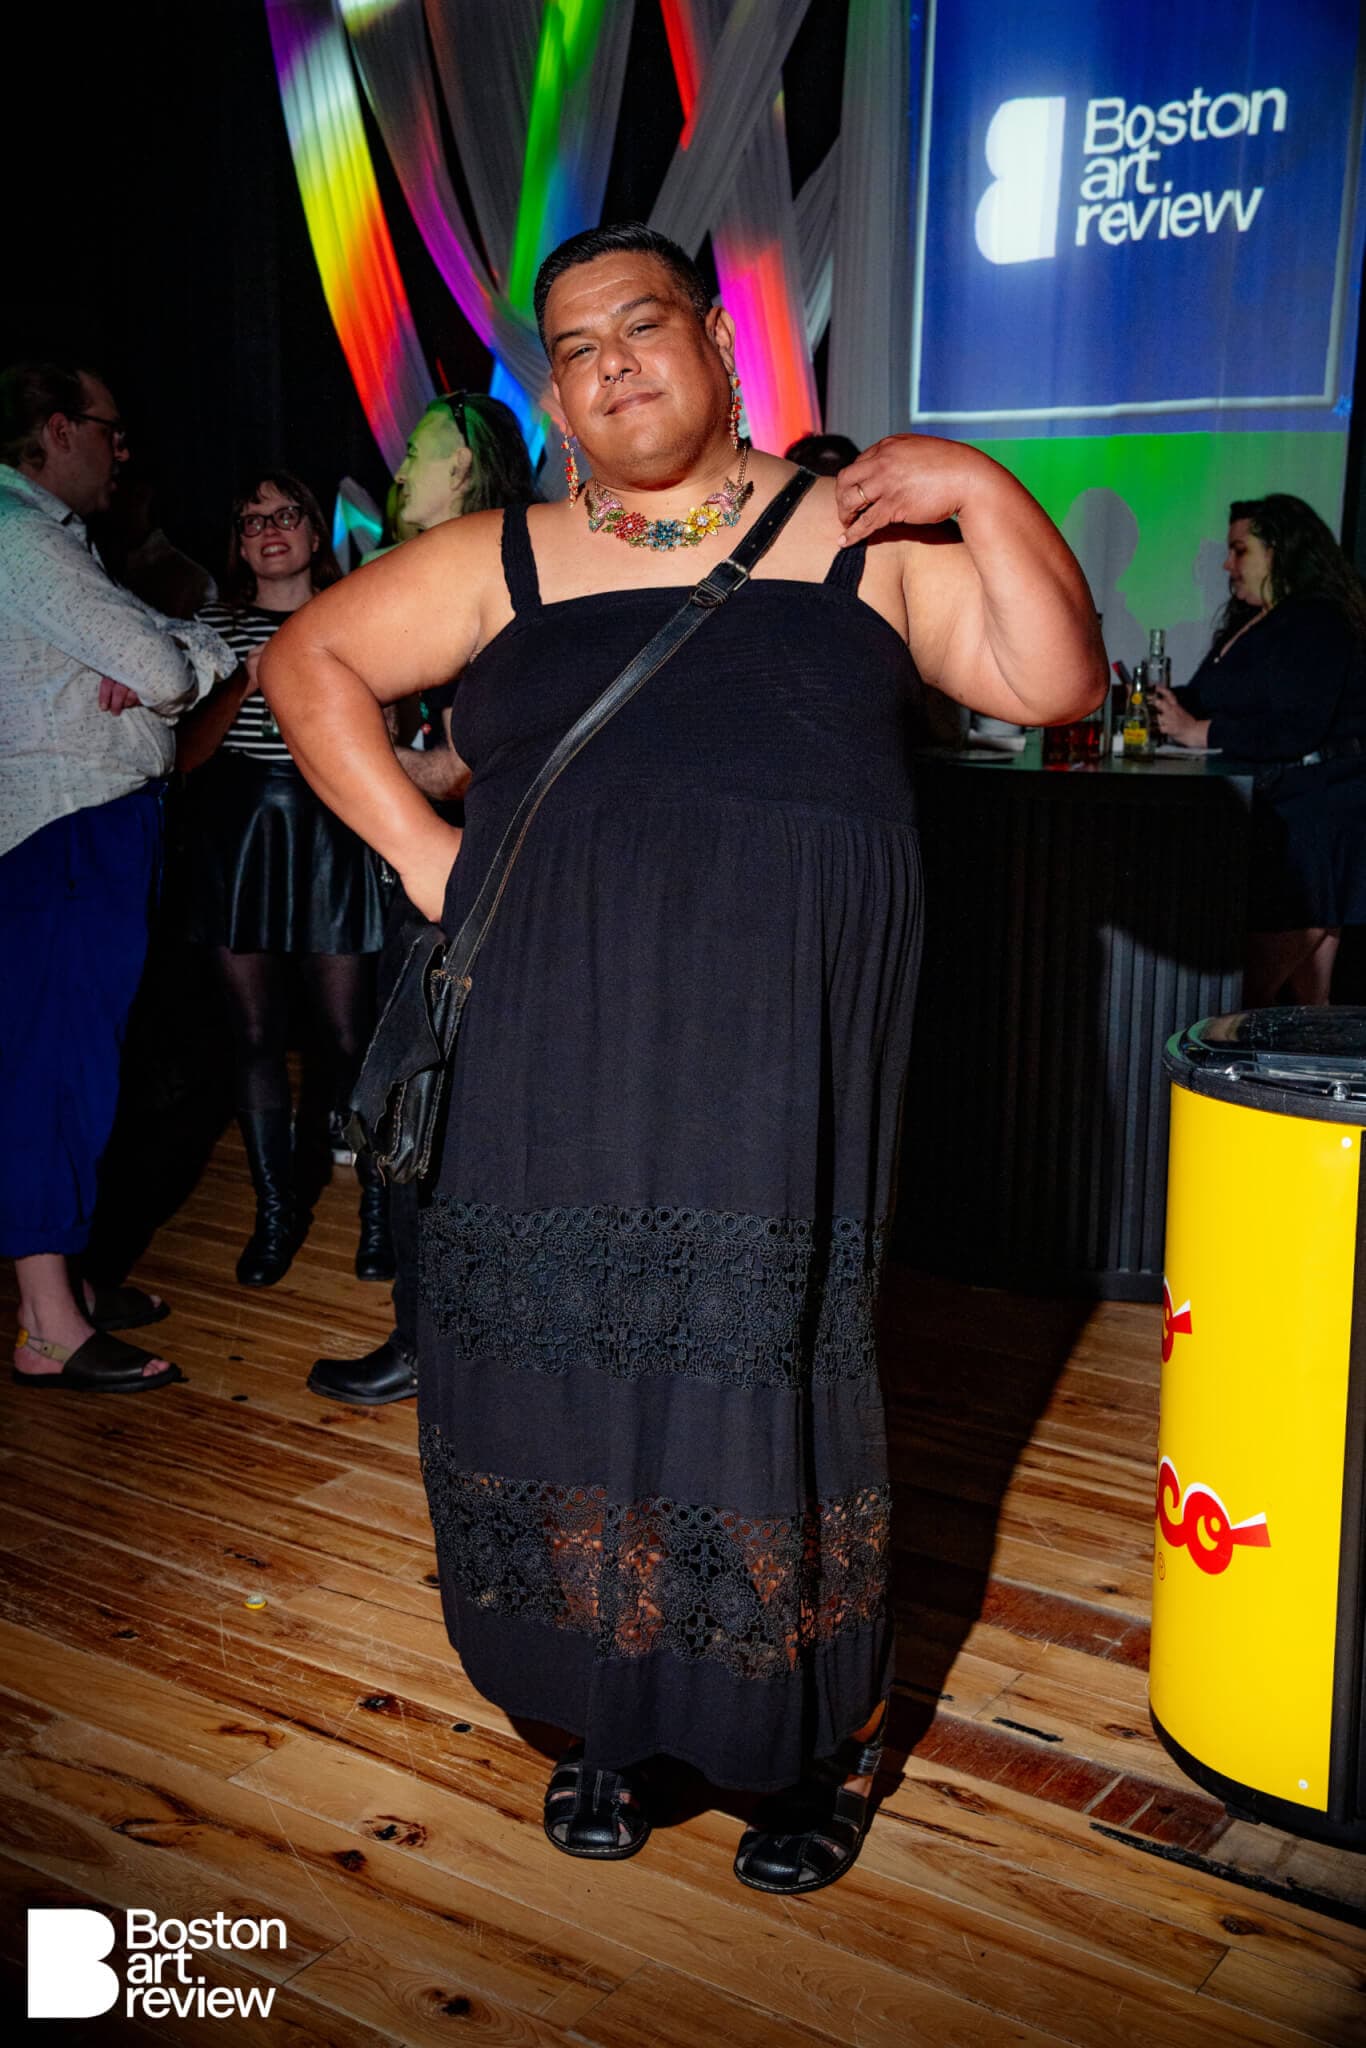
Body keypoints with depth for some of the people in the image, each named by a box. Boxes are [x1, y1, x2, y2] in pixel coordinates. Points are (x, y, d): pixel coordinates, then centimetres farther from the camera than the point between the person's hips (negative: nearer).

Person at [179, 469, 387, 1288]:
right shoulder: (217, 625, 9)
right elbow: (188, 753, 1)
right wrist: (245, 681, -13)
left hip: (329, 835, -2)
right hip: (236, 839, 2)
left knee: (348, 1032, -4)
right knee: (257, 1031, 5)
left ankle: (377, 1204, 12)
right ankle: (277, 1208, 17)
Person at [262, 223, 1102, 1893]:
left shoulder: (862, 535, 7)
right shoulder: (509, 562, 11)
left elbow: (1057, 684, 2)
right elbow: (308, 660, 15)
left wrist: (983, 495, -9)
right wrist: (419, 849, 5)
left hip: (780, 1048, -2)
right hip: (560, 1046, 2)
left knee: (766, 1367, -2)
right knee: (565, 1355, 6)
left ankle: (820, 1738, 18)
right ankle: (607, 1714, 25)